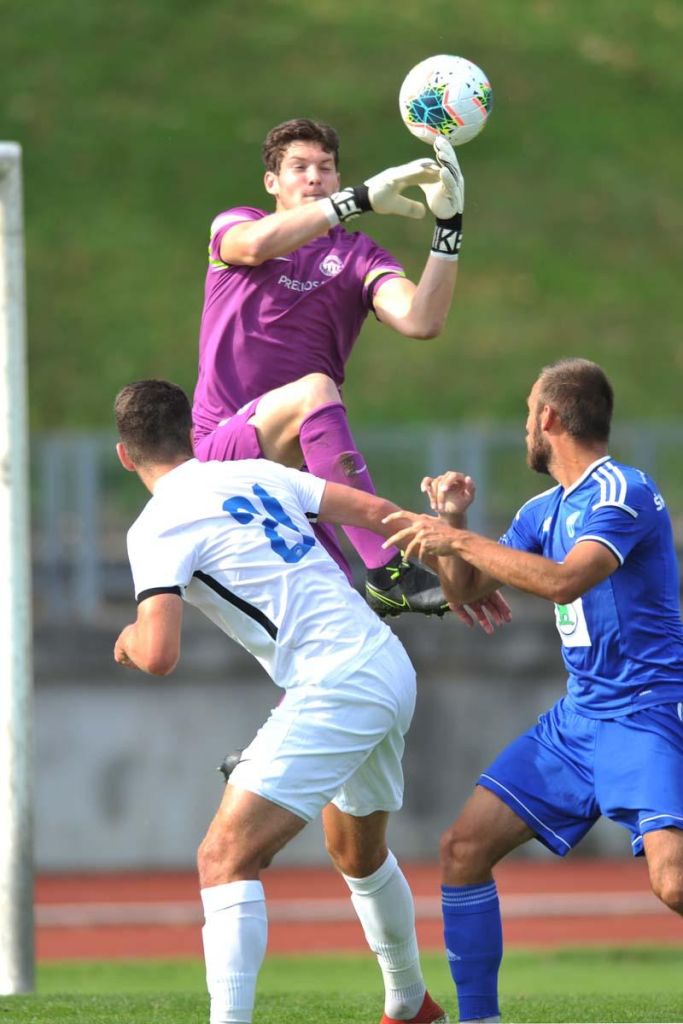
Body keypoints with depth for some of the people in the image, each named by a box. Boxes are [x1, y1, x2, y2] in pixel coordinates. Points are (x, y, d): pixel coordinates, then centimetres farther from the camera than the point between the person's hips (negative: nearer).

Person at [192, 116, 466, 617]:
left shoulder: (359, 257, 11)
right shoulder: (233, 227, 7)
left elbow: (421, 320, -10)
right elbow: (257, 244, -21)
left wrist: (448, 226, -20)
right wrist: (362, 197, -29)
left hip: (291, 462, 5)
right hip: (217, 448, -5)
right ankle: (387, 570, -41)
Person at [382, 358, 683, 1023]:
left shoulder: (624, 493, -14)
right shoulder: (545, 511, 14)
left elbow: (563, 580, -30)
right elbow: (464, 590, 21)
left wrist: (461, 540, -22)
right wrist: (450, 522, 3)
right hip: (578, 715, 9)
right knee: (464, 848, 3)